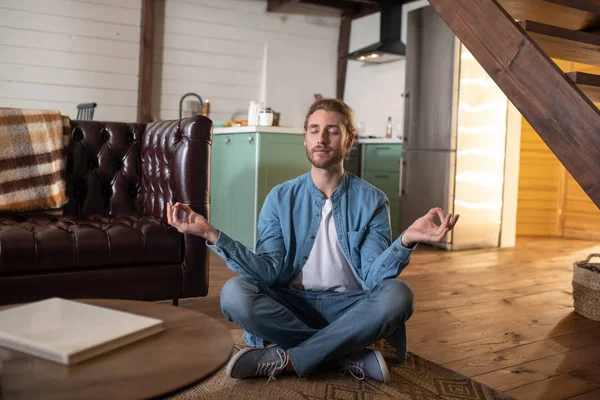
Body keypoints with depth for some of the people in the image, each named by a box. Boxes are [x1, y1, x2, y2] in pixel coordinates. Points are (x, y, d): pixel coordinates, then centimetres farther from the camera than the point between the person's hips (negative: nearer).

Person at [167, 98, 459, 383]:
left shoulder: (372, 201, -1)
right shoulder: (281, 198, 1)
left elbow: (373, 277, -11)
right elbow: (269, 271, -10)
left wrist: (406, 240, -31)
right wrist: (212, 234, -22)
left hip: (349, 307, 0)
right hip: (290, 306, 1)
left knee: (397, 295, -30)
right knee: (235, 293, -28)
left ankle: (285, 358, -23)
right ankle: (348, 357, -20)